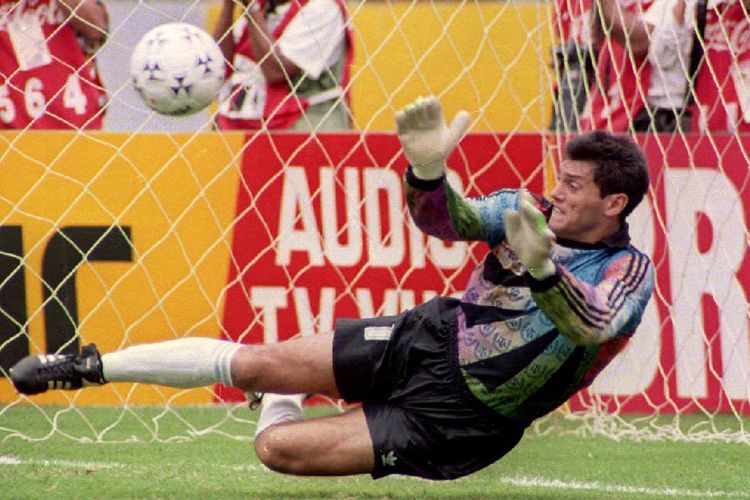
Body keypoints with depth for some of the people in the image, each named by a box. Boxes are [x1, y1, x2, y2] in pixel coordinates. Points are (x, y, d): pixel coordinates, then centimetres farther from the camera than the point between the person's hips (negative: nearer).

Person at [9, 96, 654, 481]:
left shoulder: (629, 274, -16)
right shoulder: (528, 211, -2)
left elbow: (589, 325, -35)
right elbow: (448, 220, -11)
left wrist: (541, 268, -55)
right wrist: (428, 170, -34)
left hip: (458, 419, -4)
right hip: (430, 337, 4)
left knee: (281, 448, -14)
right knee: (258, 362, -9)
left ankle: (279, 406, 22)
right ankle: (89, 366, 13)